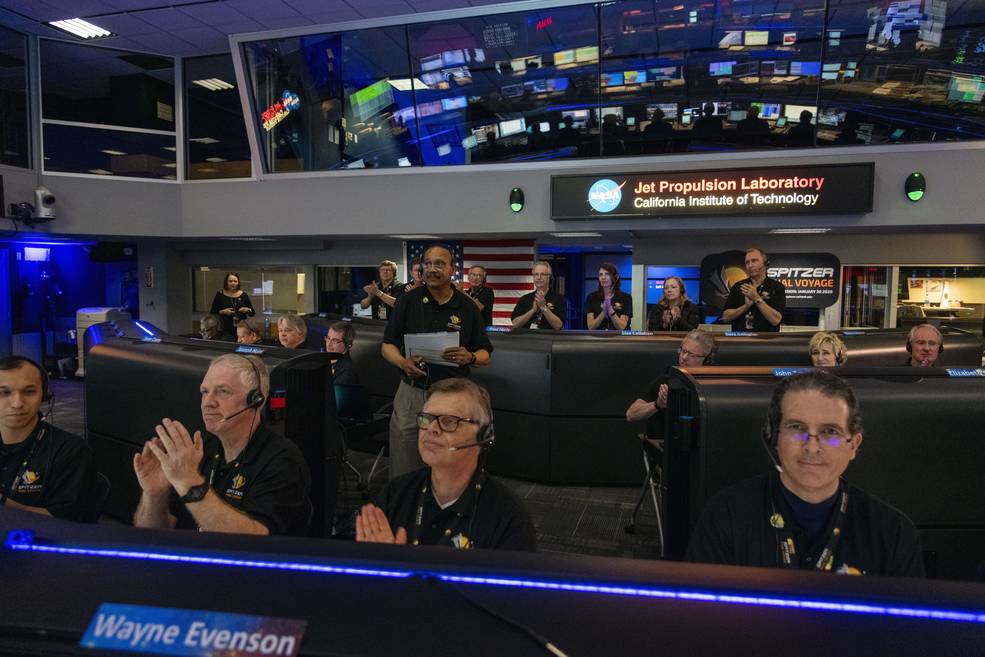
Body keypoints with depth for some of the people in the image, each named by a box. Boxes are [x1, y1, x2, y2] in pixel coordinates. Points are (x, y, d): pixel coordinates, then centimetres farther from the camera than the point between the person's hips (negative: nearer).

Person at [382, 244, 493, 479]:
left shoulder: (467, 307, 3)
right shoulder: (408, 300, 4)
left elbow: (485, 355, 6)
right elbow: (387, 345, 6)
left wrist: (469, 357, -17)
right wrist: (402, 362, -15)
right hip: (411, 393, 0)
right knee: (403, 471, 7)